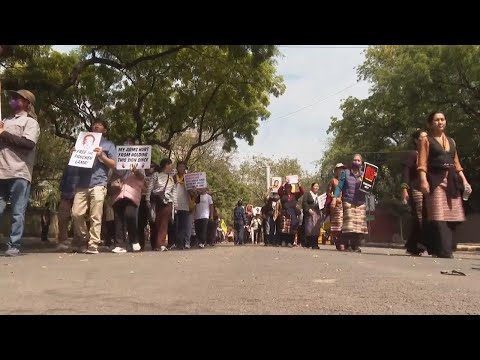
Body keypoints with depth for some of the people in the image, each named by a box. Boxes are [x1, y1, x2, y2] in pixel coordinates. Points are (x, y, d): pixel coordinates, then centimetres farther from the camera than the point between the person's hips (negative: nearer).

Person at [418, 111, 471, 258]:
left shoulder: (451, 141, 22)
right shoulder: (426, 140, 5)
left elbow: (456, 163, 21)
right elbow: (422, 163, -5)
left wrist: (464, 180, 10)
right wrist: (423, 180, -19)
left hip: (452, 180, 6)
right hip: (436, 180, -6)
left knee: (451, 215, 3)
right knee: (439, 216, -11)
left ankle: (445, 248, 12)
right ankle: (444, 250, -12)